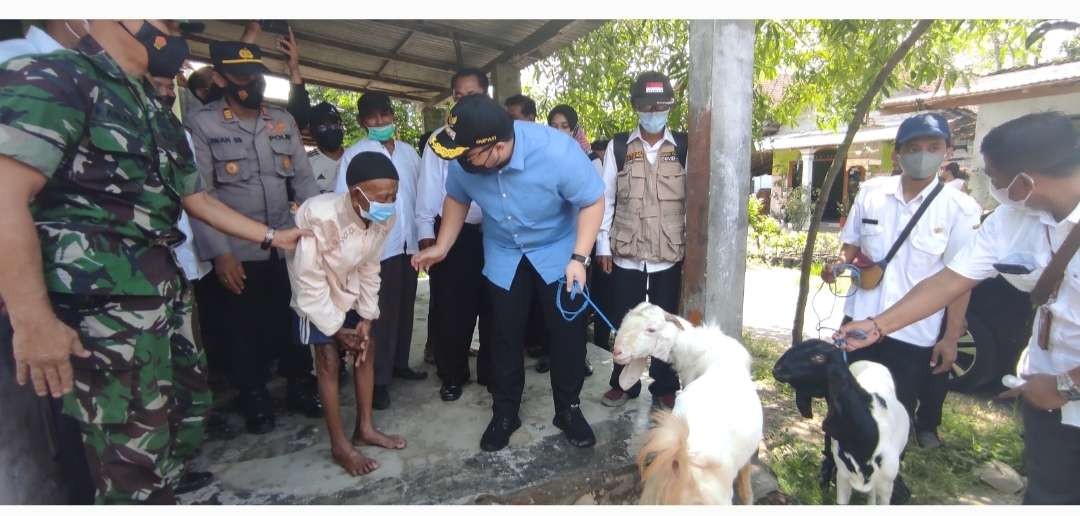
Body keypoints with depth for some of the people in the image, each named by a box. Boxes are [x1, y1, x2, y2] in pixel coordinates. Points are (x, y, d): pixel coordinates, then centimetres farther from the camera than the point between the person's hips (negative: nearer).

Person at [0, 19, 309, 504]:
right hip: (102, 308, -8)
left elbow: (199, 201, 22)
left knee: (188, 414, 19)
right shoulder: (52, 78, -9)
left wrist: (273, 236, 20)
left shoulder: (156, 113, 17)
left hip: (165, 297, 9)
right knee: (135, 461, 0)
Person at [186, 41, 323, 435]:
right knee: (245, 329, 10)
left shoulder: (283, 121, 8)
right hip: (238, 251, -3)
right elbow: (199, 194, -8)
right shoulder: (202, 124, -4)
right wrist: (218, 252, -14)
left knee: (294, 320, 11)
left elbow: (304, 180, 7)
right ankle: (255, 398, 28)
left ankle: (301, 387, 29)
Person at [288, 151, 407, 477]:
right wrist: (336, 328, -18)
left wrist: (366, 318, -6)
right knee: (329, 363, -3)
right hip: (315, 293, -5)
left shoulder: (385, 218, -21)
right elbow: (309, 280, -27)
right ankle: (340, 446, 12)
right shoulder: (319, 217, -38)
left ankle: (365, 428, 23)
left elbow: (369, 267, -6)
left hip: (349, 287, 6)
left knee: (367, 349, 7)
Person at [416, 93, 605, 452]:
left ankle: (568, 410, 25)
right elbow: (457, 199, 1)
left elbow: (593, 201, -21)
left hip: (558, 250, -2)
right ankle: (505, 413, 28)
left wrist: (579, 258, -28)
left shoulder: (557, 152, -33)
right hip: (504, 254, 3)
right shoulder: (464, 161, -21)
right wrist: (442, 247, 0)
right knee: (507, 335, 9)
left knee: (568, 331, 3)